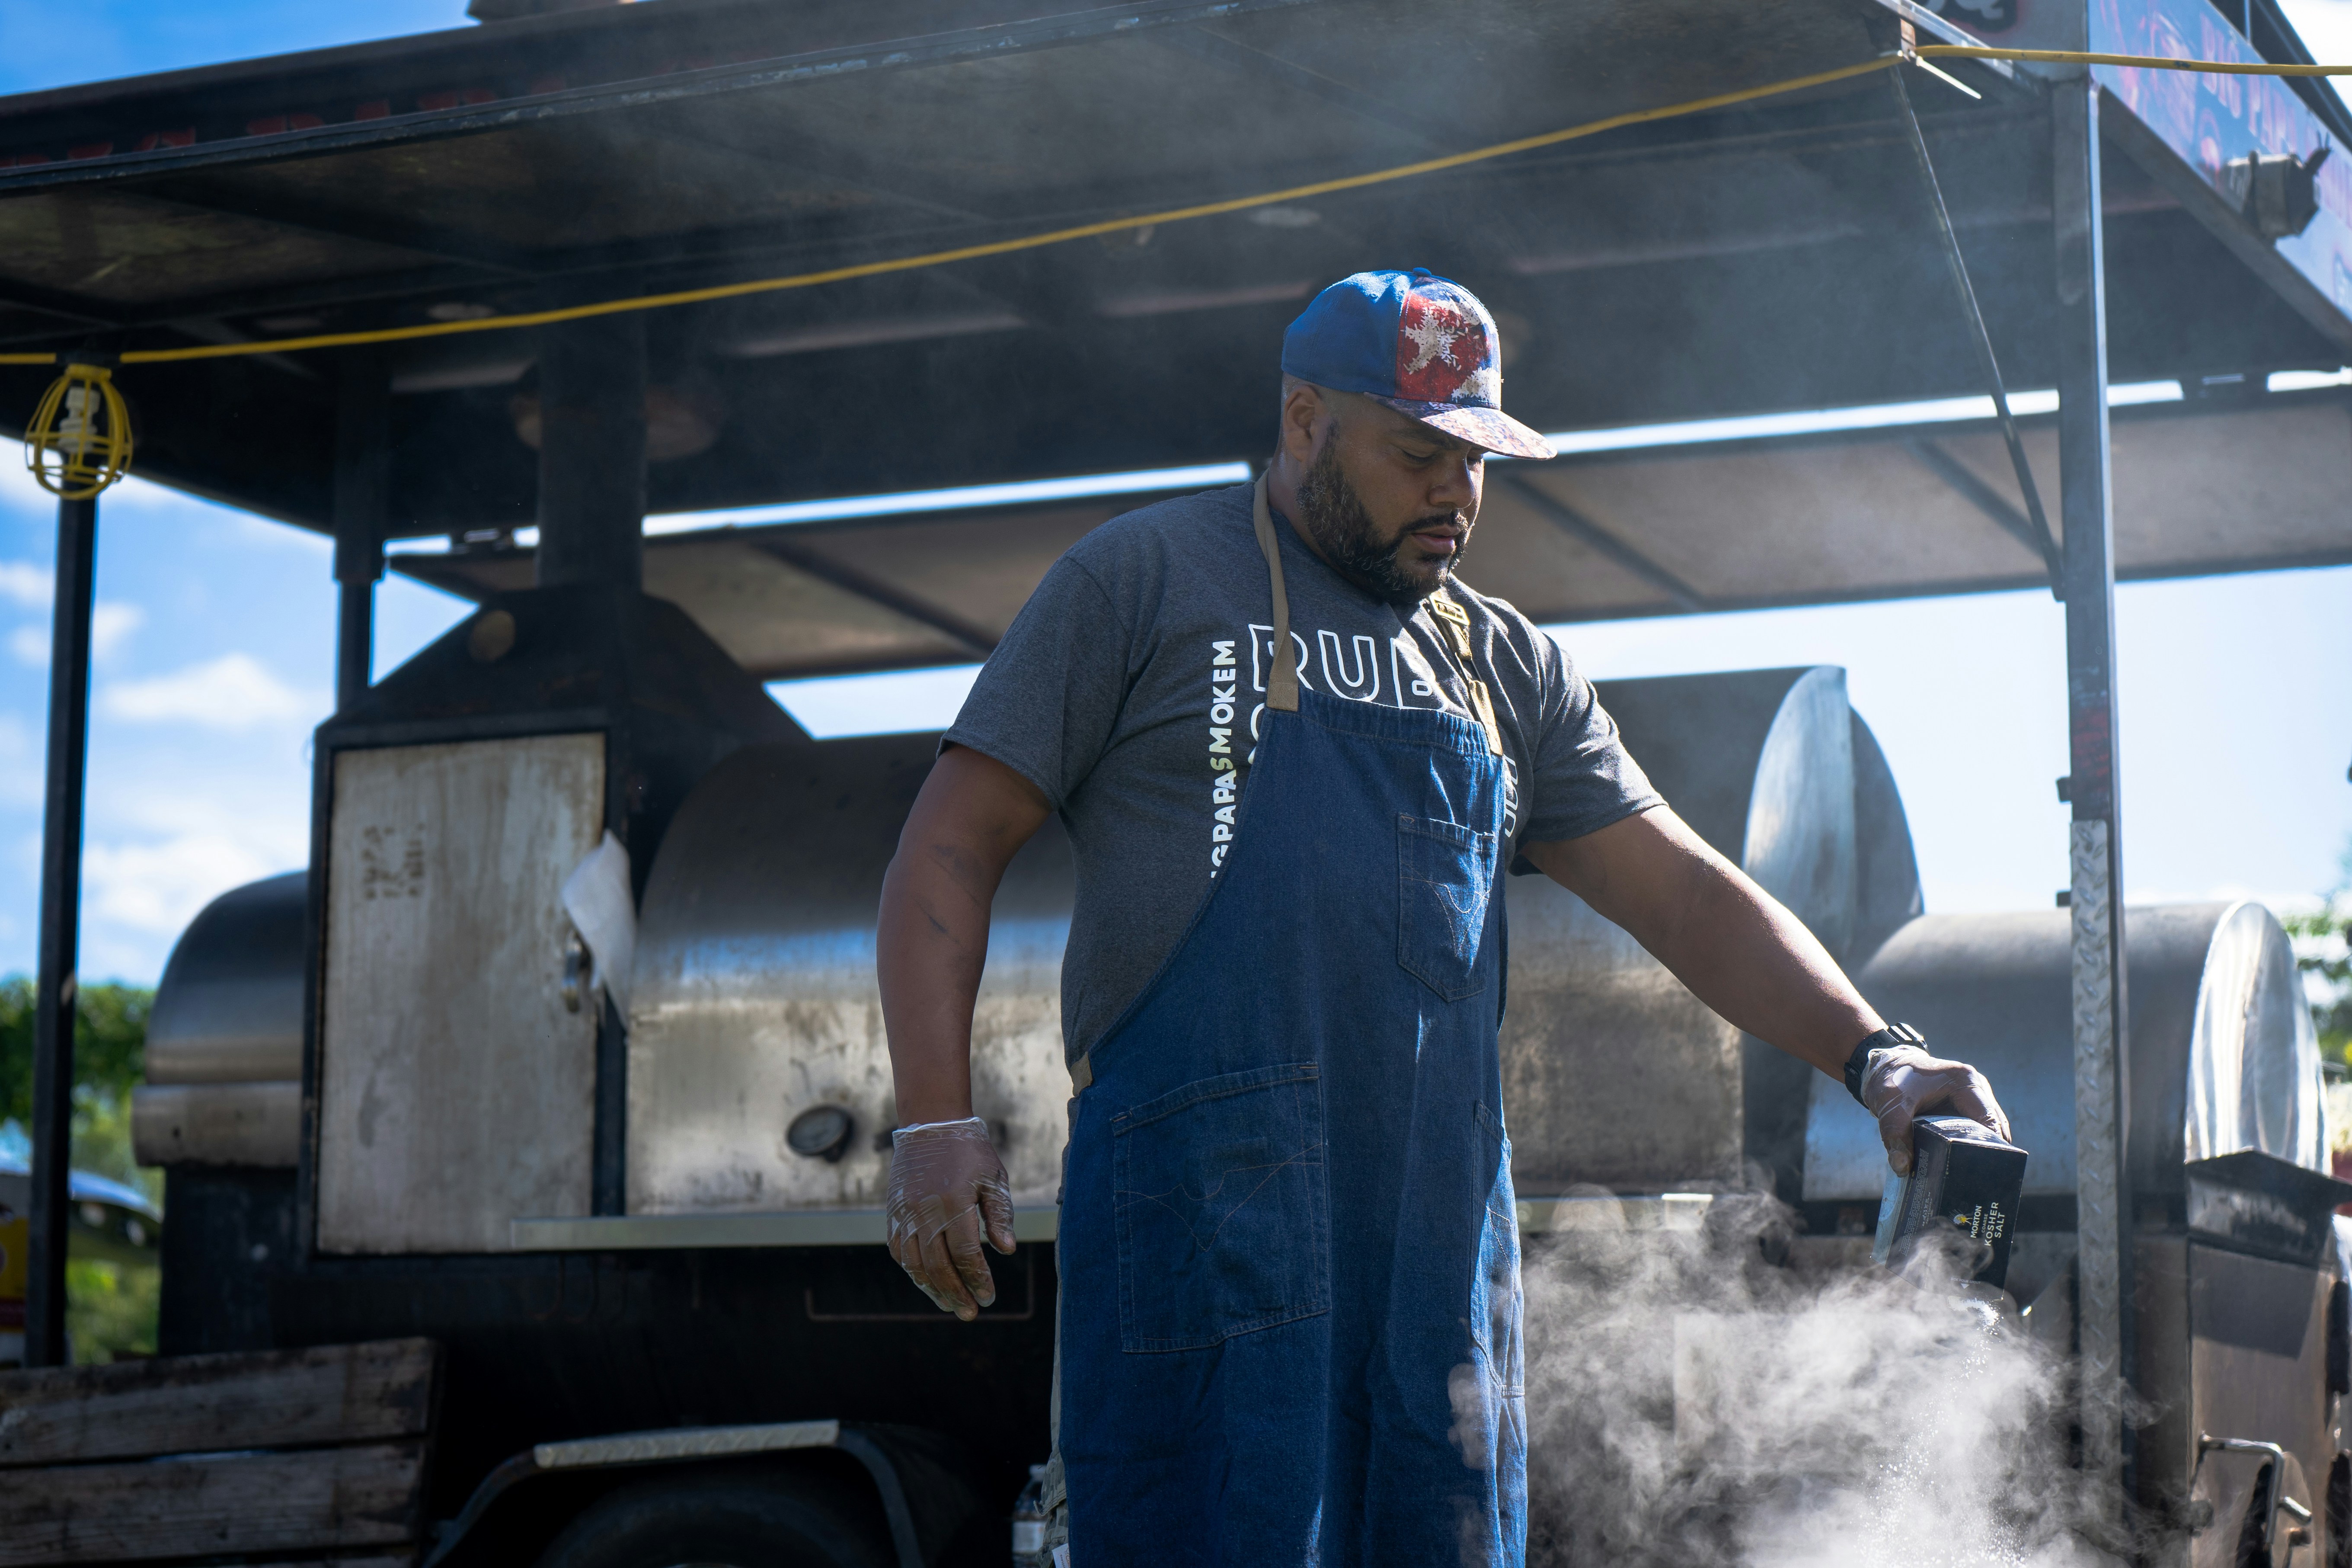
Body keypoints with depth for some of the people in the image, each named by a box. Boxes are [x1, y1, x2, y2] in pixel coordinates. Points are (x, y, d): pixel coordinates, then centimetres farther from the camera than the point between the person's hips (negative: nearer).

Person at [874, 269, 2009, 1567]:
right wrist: (936, 1126, -8)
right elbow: (950, 846, 3)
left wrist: (1871, 1055, 3)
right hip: (1199, 1211, -5)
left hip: (1442, 1215, 5)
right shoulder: (1144, 582, 6)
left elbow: (1686, 894, 19)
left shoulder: (1504, 665, 20)